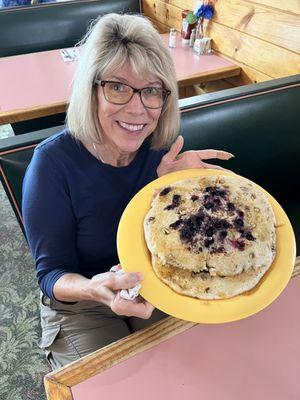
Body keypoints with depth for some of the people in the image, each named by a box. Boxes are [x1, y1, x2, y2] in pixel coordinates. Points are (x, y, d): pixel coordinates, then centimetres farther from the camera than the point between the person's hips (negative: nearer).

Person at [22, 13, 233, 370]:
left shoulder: (163, 149, -12)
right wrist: (93, 288, -41)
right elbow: (51, 272, -18)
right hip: (79, 305, -2)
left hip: (155, 288, 3)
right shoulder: (53, 162, -24)